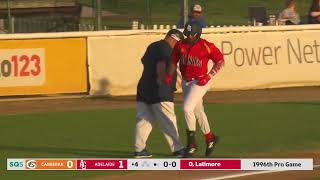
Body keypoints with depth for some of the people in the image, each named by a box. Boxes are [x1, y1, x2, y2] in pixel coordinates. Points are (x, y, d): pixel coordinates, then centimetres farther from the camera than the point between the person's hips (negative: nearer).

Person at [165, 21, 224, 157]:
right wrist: (169, 75, -5)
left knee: (187, 108, -18)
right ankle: (210, 138, 33)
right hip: (186, 82, 6)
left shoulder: (206, 46, -16)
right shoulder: (180, 45, -2)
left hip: (200, 82, -6)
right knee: (197, 112, 16)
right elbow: (173, 61, 10)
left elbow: (220, 61, -8)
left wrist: (209, 76, -16)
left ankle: (191, 142, -7)